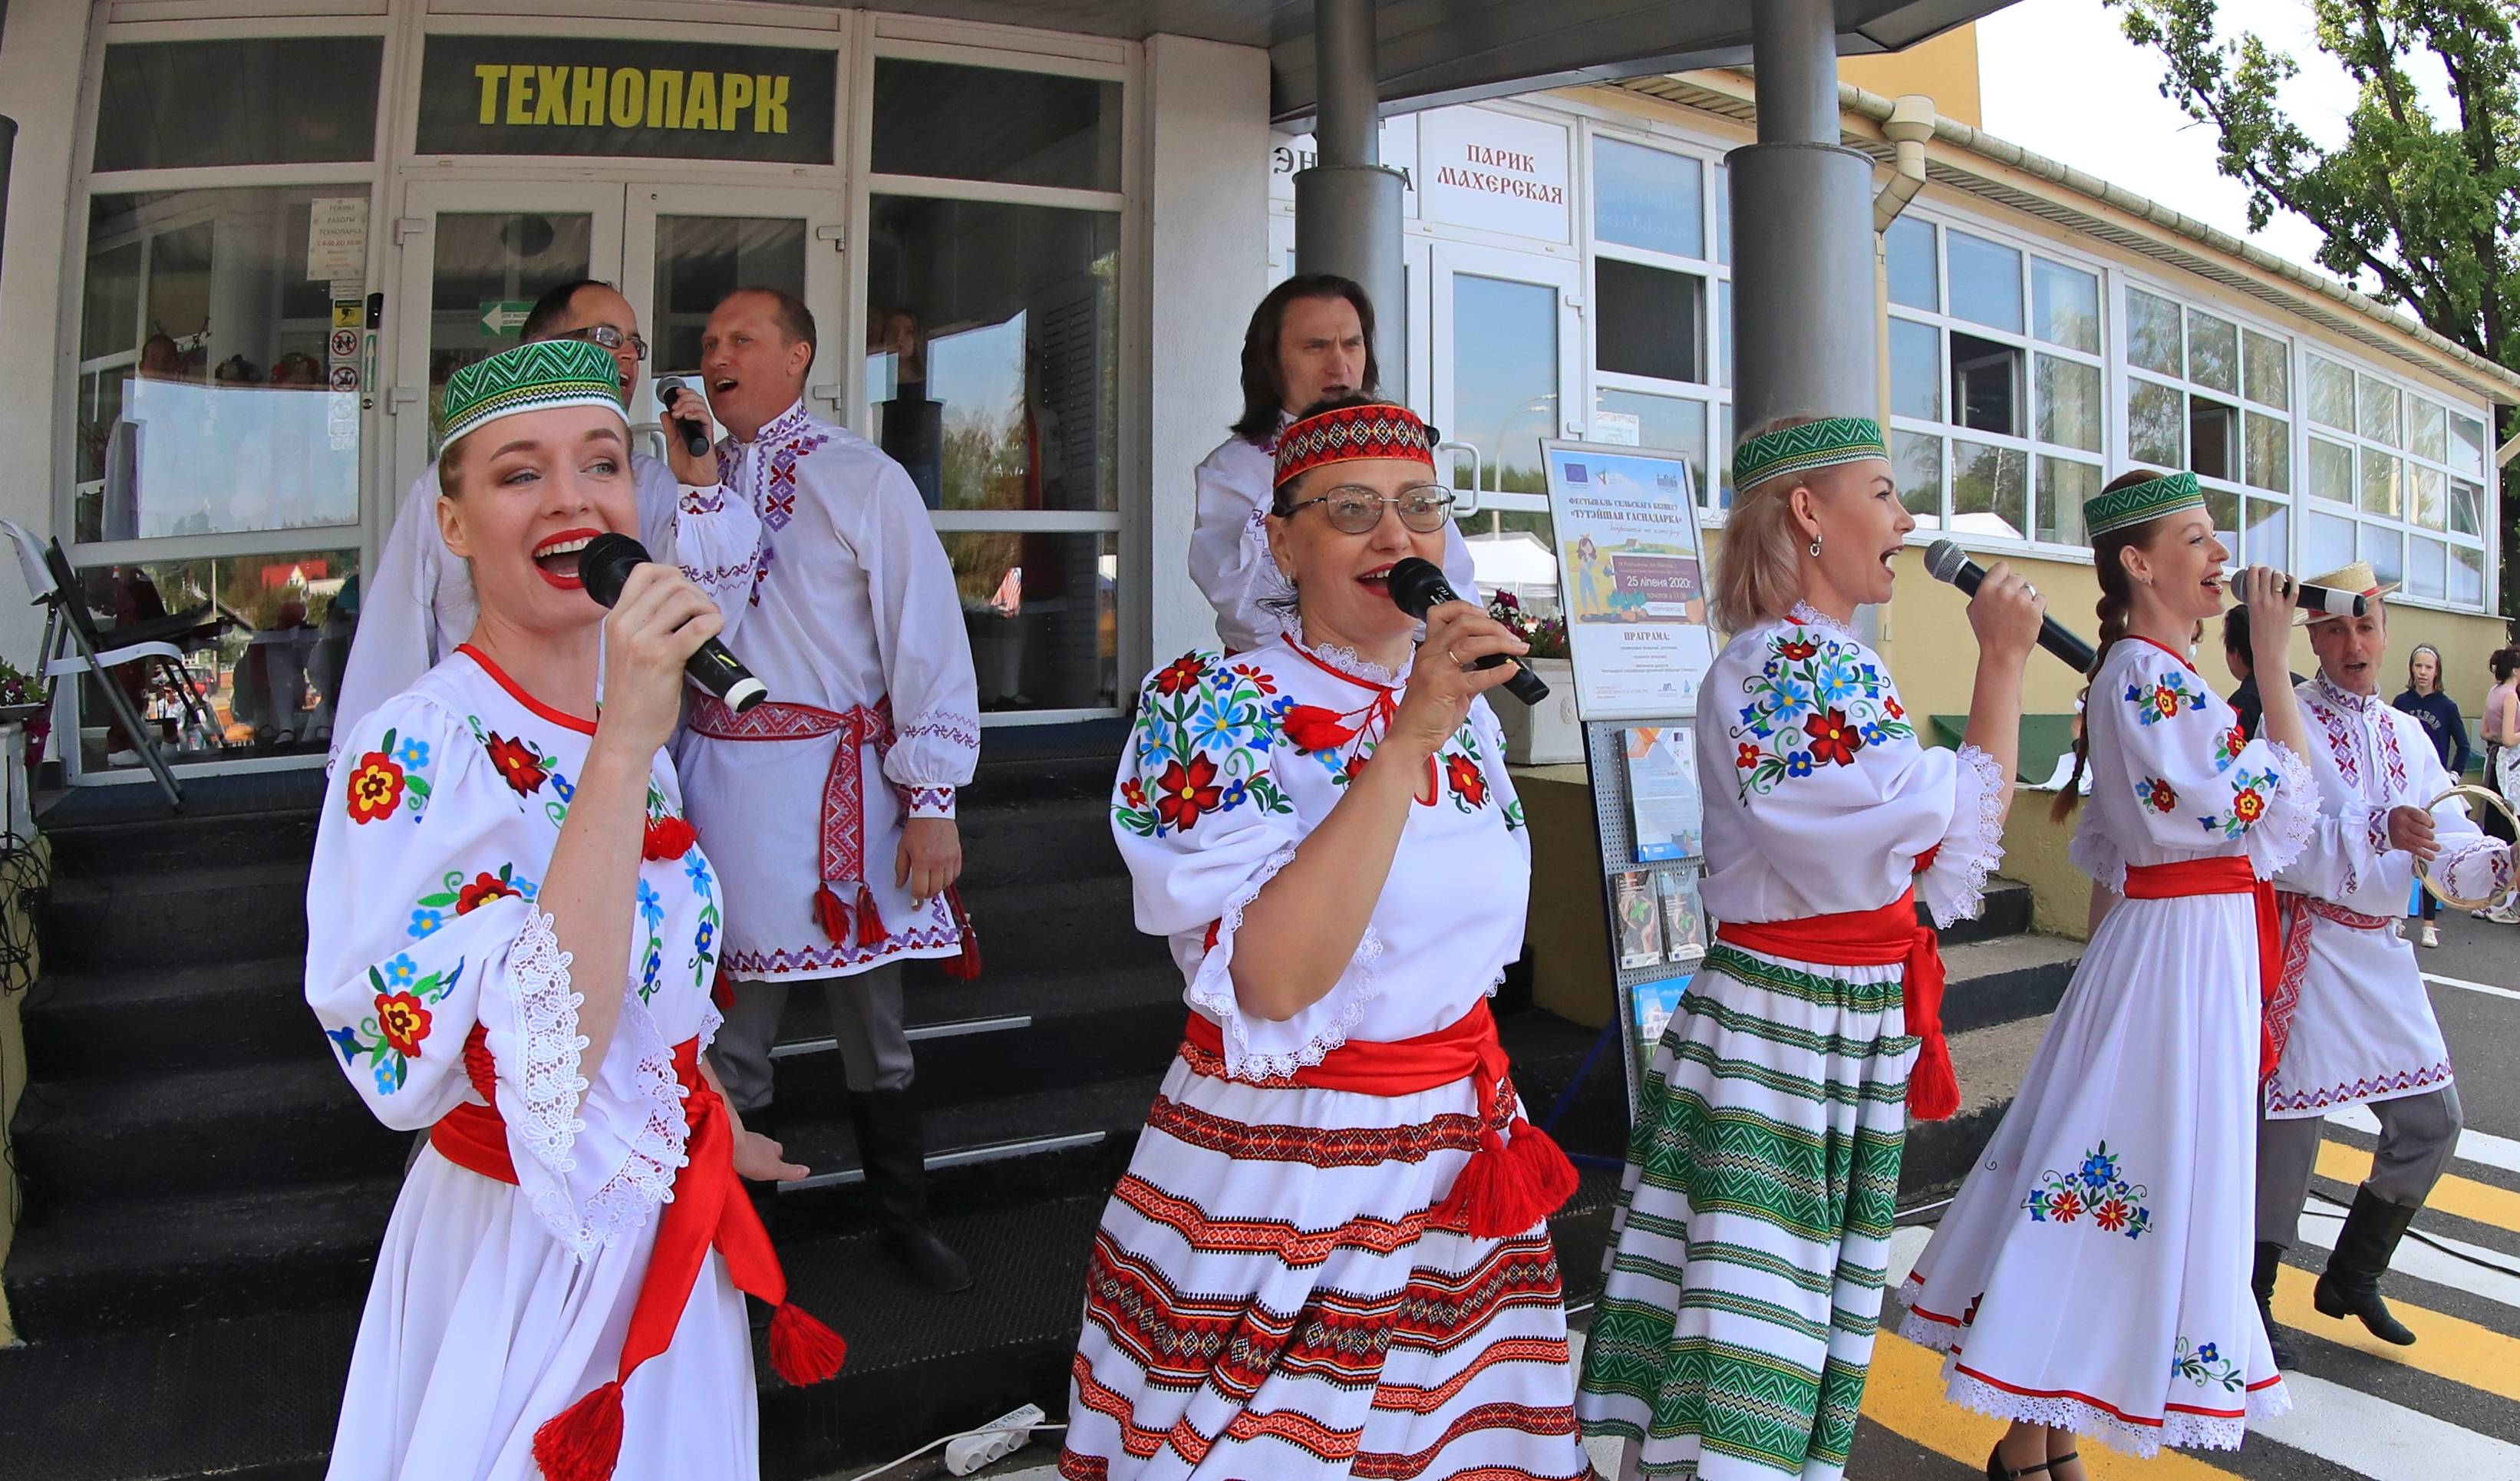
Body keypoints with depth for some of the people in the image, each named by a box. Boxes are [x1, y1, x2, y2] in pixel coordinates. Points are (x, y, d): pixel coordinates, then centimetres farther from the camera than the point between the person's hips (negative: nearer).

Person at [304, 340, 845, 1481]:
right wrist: (624, 746, -37)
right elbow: (532, 1057, -35)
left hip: (668, 1236, 7)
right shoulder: (414, 751, -23)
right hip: (522, 1258, -7)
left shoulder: (629, 722, 0)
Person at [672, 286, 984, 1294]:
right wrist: (699, 492, -10)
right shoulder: (690, 480, 10)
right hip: (720, 777, 3)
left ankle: (905, 1219, 30)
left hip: (841, 781, -2)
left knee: (872, 1022, 11)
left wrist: (931, 803, -10)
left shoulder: (864, 481, -3)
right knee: (731, 1029, 11)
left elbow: (927, 638, -7)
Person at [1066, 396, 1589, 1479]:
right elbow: (1271, 980, -28)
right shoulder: (1211, 707, -15)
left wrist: (1494, 1124, 18)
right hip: (1276, 1179, -6)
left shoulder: (1466, 709, 4)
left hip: (1460, 1166, 6)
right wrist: (1405, 741, -30)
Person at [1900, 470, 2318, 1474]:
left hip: (2156, 941, 10)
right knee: (2146, 1183, -2)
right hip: (2183, 950, -10)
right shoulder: (2152, 677, -17)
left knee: (2100, 1187, 14)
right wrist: (2272, 663, -10)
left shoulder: (2136, 673, 13)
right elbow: (2284, 805, -16)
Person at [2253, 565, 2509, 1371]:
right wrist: (2377, 832, -32)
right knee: (2290, 1122, -4)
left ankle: (2351, 1275, 30)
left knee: (2430, 1121, 13)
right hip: (2307, 949, -7)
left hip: (2382, 952, 7)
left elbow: (2447, 842, 6)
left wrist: (2500, 862, -14)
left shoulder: (2408, 734, 12)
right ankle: (2250, 1300, 10)